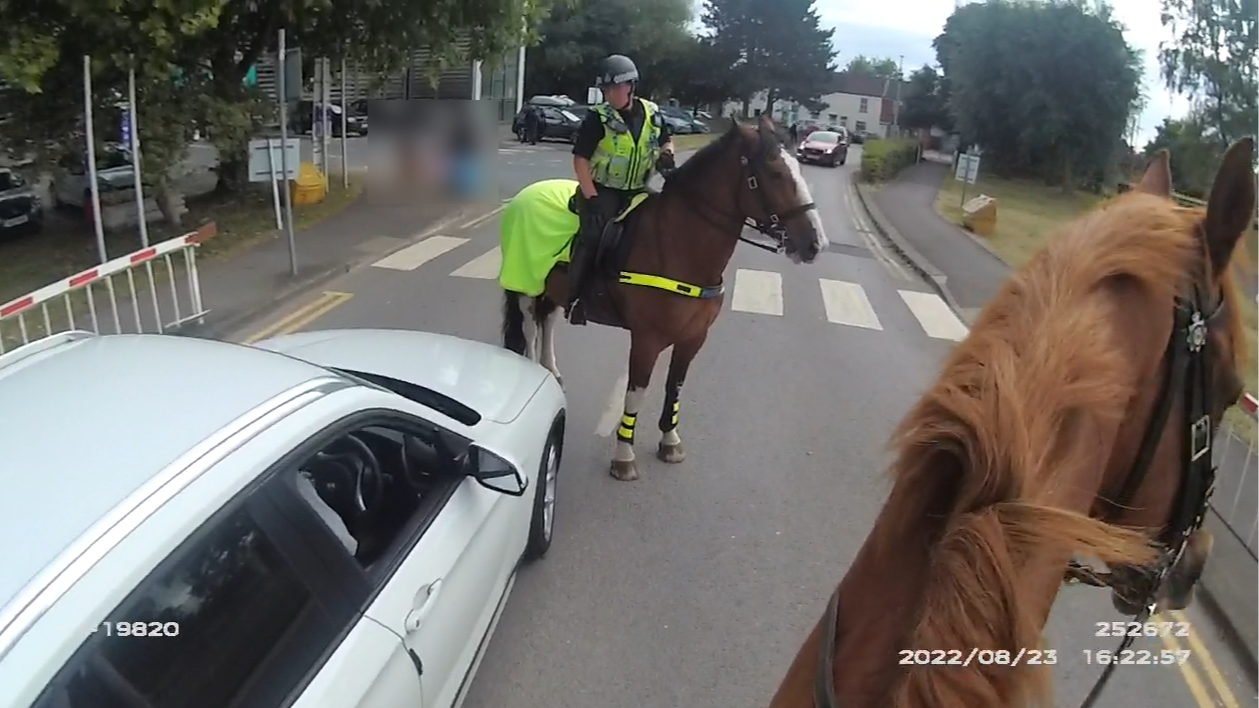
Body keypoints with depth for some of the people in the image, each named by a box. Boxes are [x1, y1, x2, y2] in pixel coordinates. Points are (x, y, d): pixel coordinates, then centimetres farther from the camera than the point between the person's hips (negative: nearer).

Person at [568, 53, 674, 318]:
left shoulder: (652, 113, 1)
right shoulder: (598, 118, -12)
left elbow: (667, 141, 19)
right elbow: (580, 160, -13)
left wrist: (666, 155, -7)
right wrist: (592, 199, -23)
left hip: (636, 191, 5)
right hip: (601, 189, -5)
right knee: (593, 234, -25)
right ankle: (574, 296, -14)